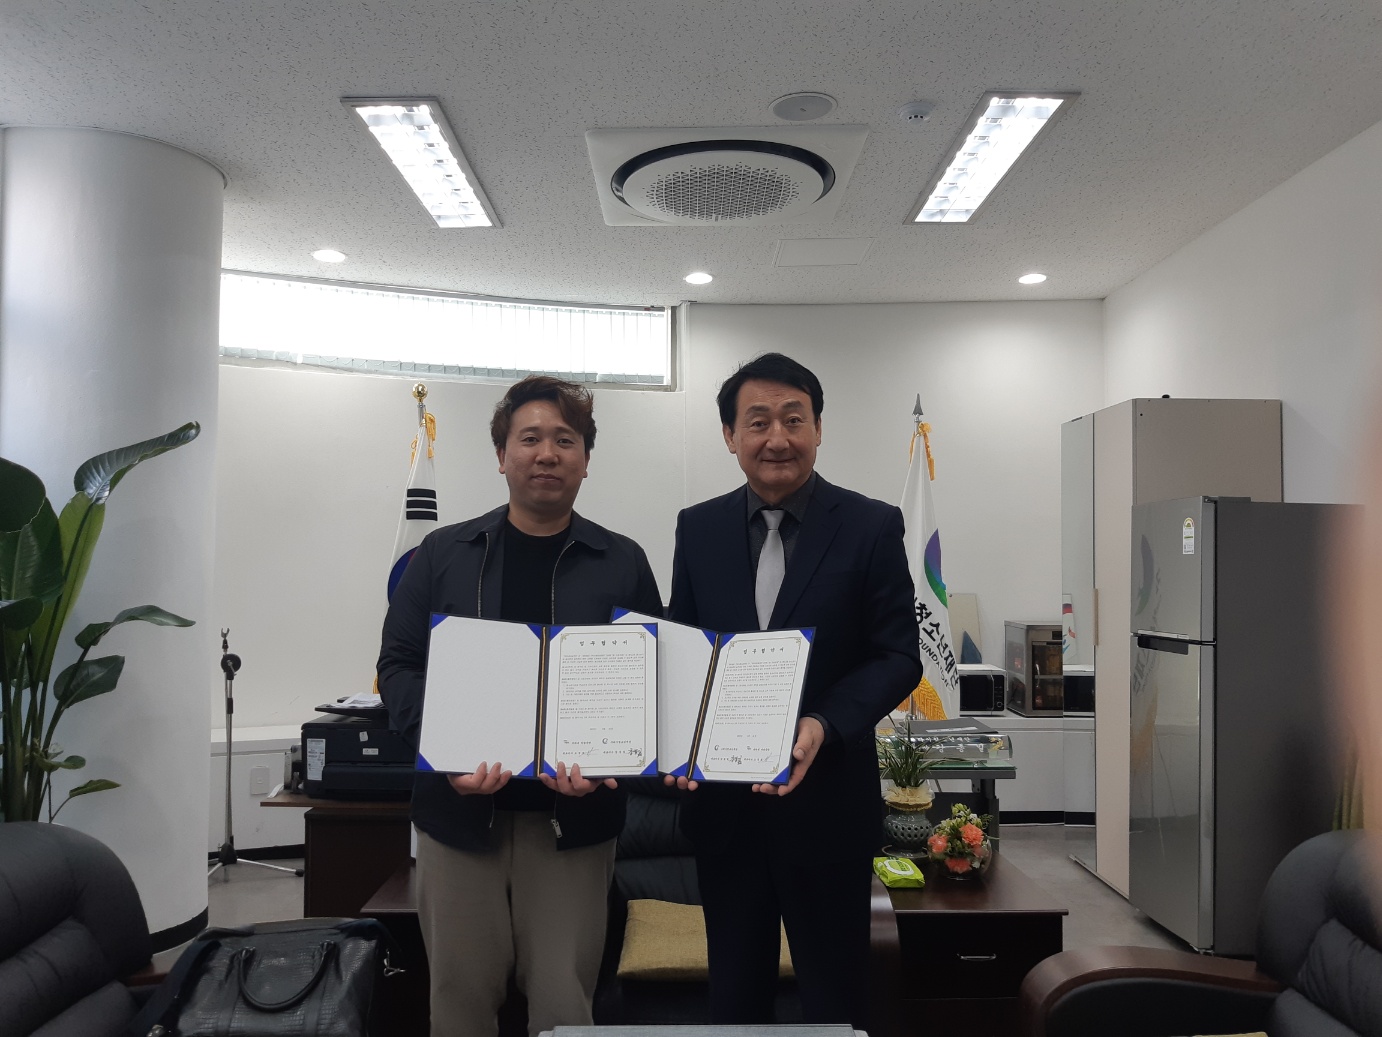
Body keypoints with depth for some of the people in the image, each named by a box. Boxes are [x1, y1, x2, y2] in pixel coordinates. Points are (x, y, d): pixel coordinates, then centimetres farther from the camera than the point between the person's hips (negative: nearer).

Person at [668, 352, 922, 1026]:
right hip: (722, 799, 3)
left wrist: (823, 726, -22)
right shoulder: (698, 527, 4)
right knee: (734, 989, 19)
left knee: (834, 994, 14)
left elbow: (898, 656, -7)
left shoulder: (872, 527, -6)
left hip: (827, 799, -3)